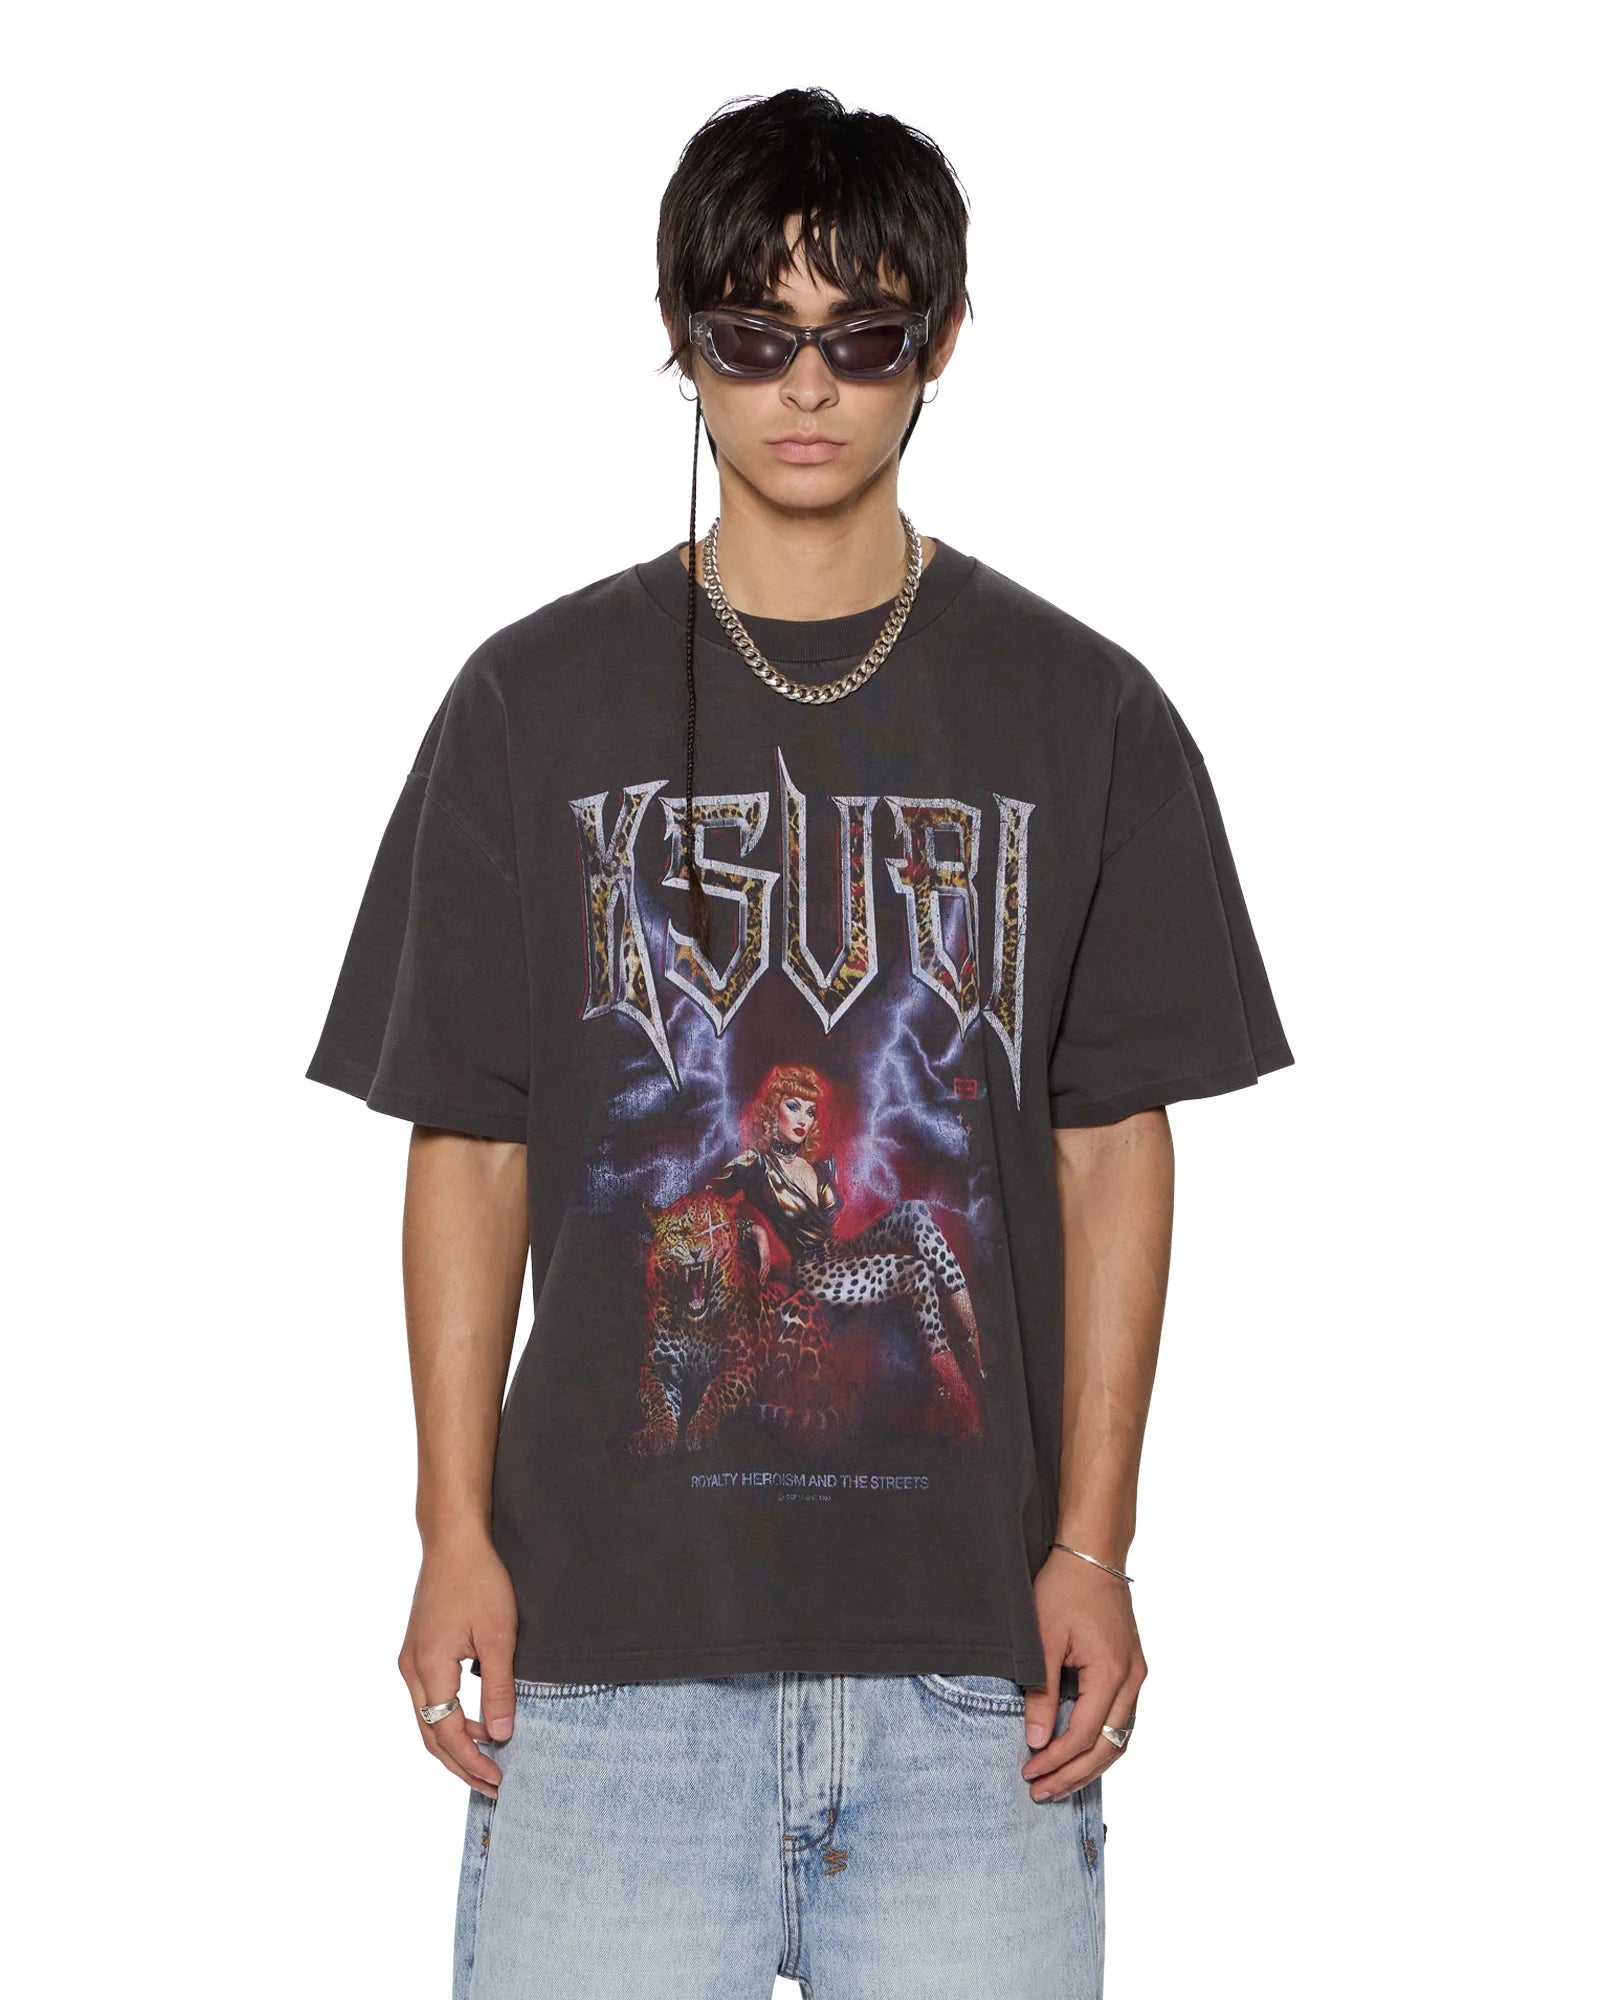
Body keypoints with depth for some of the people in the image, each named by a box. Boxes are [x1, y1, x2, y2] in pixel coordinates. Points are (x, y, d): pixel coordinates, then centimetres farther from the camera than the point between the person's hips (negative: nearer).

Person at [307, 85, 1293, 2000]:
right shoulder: (537, 703, 6)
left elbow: (1116, 1146, 7)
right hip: (610, 1627, 0)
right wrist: (455, 1533, 0)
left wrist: (1095, 1546, 0)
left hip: (971, 1630, 0)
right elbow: (468, 1145, 6)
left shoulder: (1083, 715, 6)